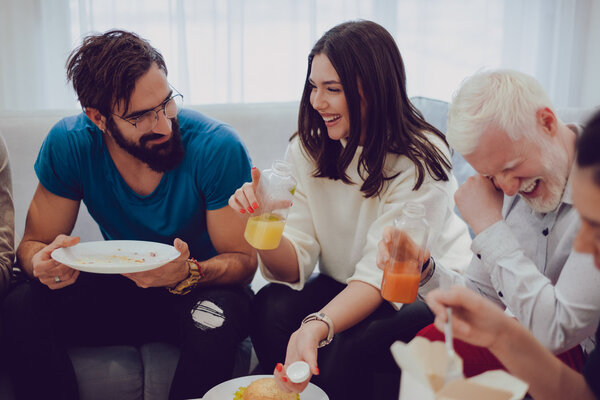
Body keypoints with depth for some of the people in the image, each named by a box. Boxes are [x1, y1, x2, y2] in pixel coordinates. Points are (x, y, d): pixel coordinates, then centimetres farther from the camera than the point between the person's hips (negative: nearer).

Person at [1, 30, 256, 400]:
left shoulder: (217, 147, -22)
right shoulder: (69, 144, -14)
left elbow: (243, 261, -16)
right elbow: (33, 244, -4)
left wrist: (188, 273, -39)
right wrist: (44, 263, -30)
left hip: (202, 287, -2)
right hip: (121, 289, 2)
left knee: (215, 320, -36)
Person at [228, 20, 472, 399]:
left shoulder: (421, 159, -19)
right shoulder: (307, 150, -4)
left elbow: (382, 274, -26)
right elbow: (294, 265, -8)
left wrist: (317, 327, -43)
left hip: (429, 293, -4)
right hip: (347, 287, 5)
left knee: (348, 350, -31)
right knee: (271, 308, -23)